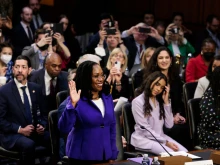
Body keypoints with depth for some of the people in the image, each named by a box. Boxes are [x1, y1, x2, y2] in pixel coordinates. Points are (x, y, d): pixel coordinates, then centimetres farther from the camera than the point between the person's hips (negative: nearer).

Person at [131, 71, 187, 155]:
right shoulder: (138, 101, -8)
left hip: (160, 137, 7)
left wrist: (166, 102, -2)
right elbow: (145, 129, -13)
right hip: (144, 139, -6)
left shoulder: (160, 101, 14)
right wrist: (165, 142, -17)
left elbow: (169, 125, 2)